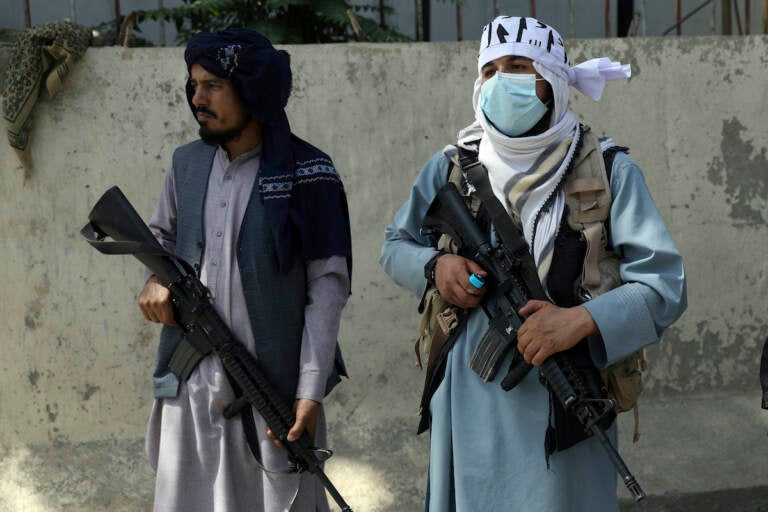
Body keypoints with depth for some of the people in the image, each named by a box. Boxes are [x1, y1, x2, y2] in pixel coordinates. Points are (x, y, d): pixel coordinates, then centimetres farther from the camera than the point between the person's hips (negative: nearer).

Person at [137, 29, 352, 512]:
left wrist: (310, 393, -14)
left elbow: (327, 288, -8)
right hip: (190, 388, 4)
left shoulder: (308, 173, -7)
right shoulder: (187, 164, 7)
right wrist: (156, 281, 0)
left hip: (275, 392, -4)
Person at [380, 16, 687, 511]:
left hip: (564, 406, -2)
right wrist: (435, 266, -5)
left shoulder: (607, 172, -4)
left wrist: (582, 320, -25)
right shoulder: (452, 169, 5)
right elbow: (395, 246, 18)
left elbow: (664, 284, -9)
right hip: (467, 402, 3)